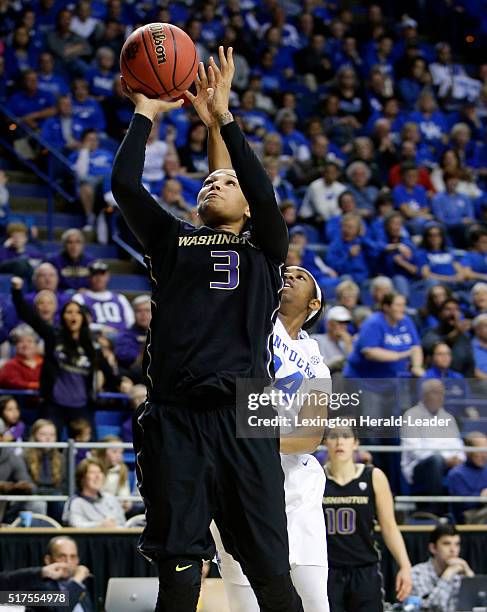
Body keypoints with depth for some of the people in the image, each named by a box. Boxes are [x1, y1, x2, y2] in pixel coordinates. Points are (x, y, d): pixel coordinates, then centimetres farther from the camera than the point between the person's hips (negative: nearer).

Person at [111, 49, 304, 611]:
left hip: (243, 418, -1)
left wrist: (222, 118, -5)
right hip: (174, 418, 1)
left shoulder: (264, 247, 15)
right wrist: (146, 111, 11)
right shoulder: (172, 241, 19)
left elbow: (265, 194, -5)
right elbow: (124, 185, 7)